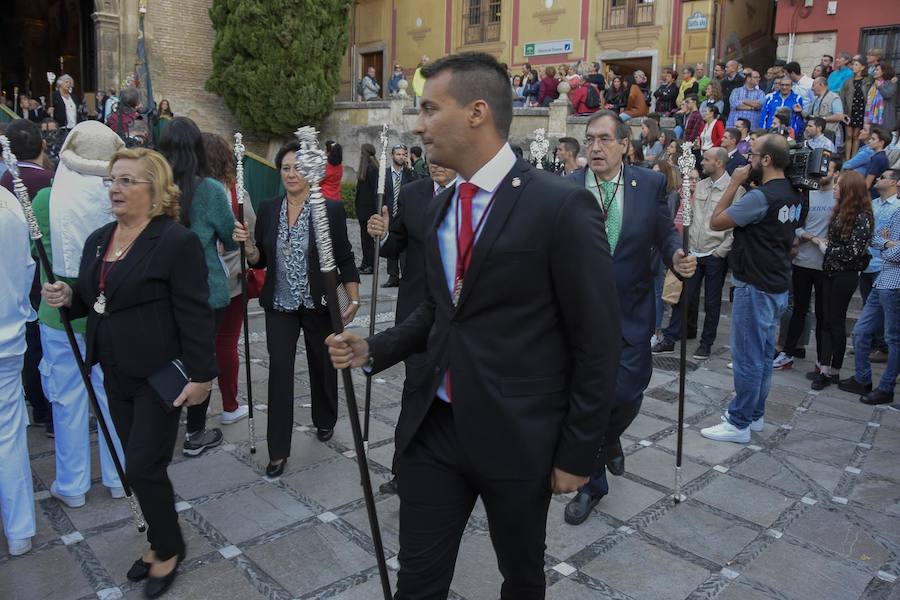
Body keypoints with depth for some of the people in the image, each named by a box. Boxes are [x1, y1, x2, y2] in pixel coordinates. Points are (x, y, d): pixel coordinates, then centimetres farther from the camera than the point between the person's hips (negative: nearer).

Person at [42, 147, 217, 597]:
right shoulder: (98, 240, 10)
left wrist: (200, 375, -19)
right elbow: (93, 300, 19)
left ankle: (168, 549, 20)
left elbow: (194, 313, -17)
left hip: (160, 375, -8)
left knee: (143, 468, -3)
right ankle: (160, 542, 34)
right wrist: (67, 296, -3)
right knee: (139, 467, 16)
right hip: (116, 374, 8)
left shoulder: (177, 241, -15)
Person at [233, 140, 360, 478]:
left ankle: (325, 421, 43)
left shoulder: (330, 210, -7)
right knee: (279, 371, -4)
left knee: (322, 365, 16)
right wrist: (247, 244, -13)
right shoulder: (268, 210, 2)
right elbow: (259, 261, 8)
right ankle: (278, 451, 4)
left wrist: (354, 299, -12)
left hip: (318, 305, -1)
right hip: (280, 306, 2)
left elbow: (345, 259, -5)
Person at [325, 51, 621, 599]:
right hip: (434, 428, 5)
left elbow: (598, 340, -12)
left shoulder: (562, 206, -15)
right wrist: (374, 350, 2)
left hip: (516, 437, -5)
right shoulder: (441, 206, 7)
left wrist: (578, 453, -8)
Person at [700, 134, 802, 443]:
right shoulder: (792, 195, 9)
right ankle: (755, 414, 28)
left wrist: (734, 184, -11)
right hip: (777, 286, 10)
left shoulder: (761, 196, -21)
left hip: (755, 288, -10)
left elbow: (716, 222, -17)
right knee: (763, 354, 16)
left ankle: (739, 423, 7)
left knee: (747, 357, -2)